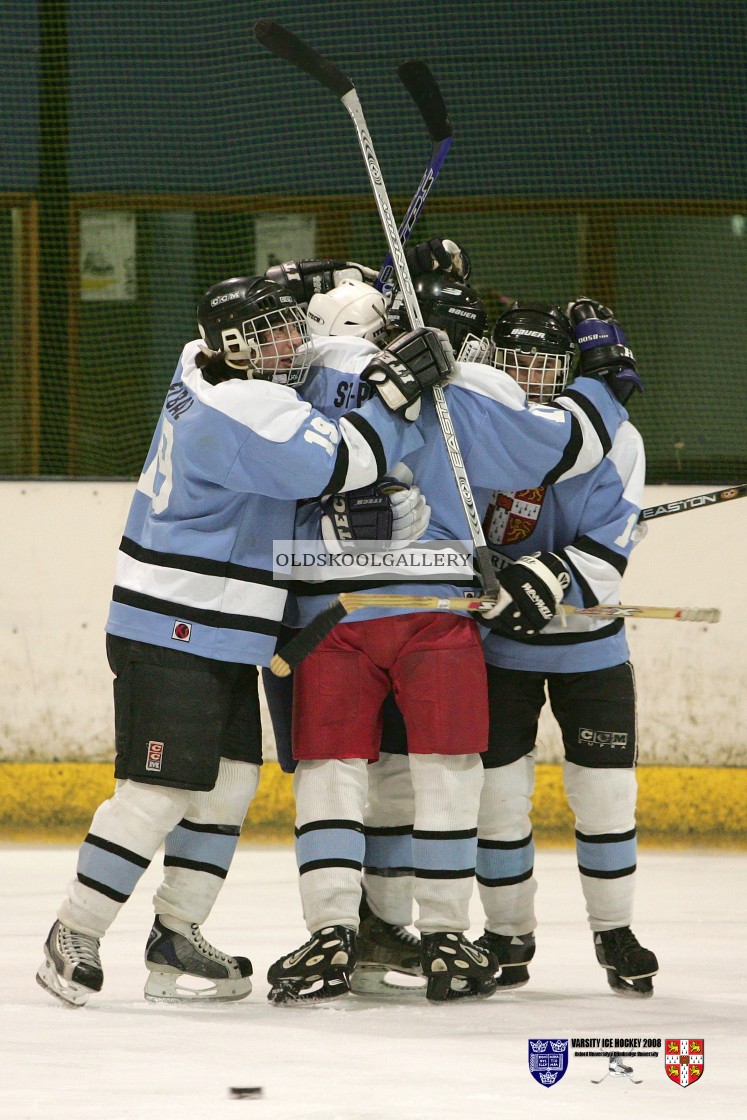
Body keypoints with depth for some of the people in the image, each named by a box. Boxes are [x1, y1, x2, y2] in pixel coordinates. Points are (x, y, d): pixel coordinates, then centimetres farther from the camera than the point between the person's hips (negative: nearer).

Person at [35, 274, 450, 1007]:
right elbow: (344, 463, -26)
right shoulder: (244, 411, -21)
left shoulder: (205, 372, 7)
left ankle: (176, 941, 14)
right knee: (158, 791, -10)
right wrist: (401, 390, -20)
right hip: (171, 636, -10)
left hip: (222, 638, 10)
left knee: (227, 783, 9)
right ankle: (73, 938, -2)